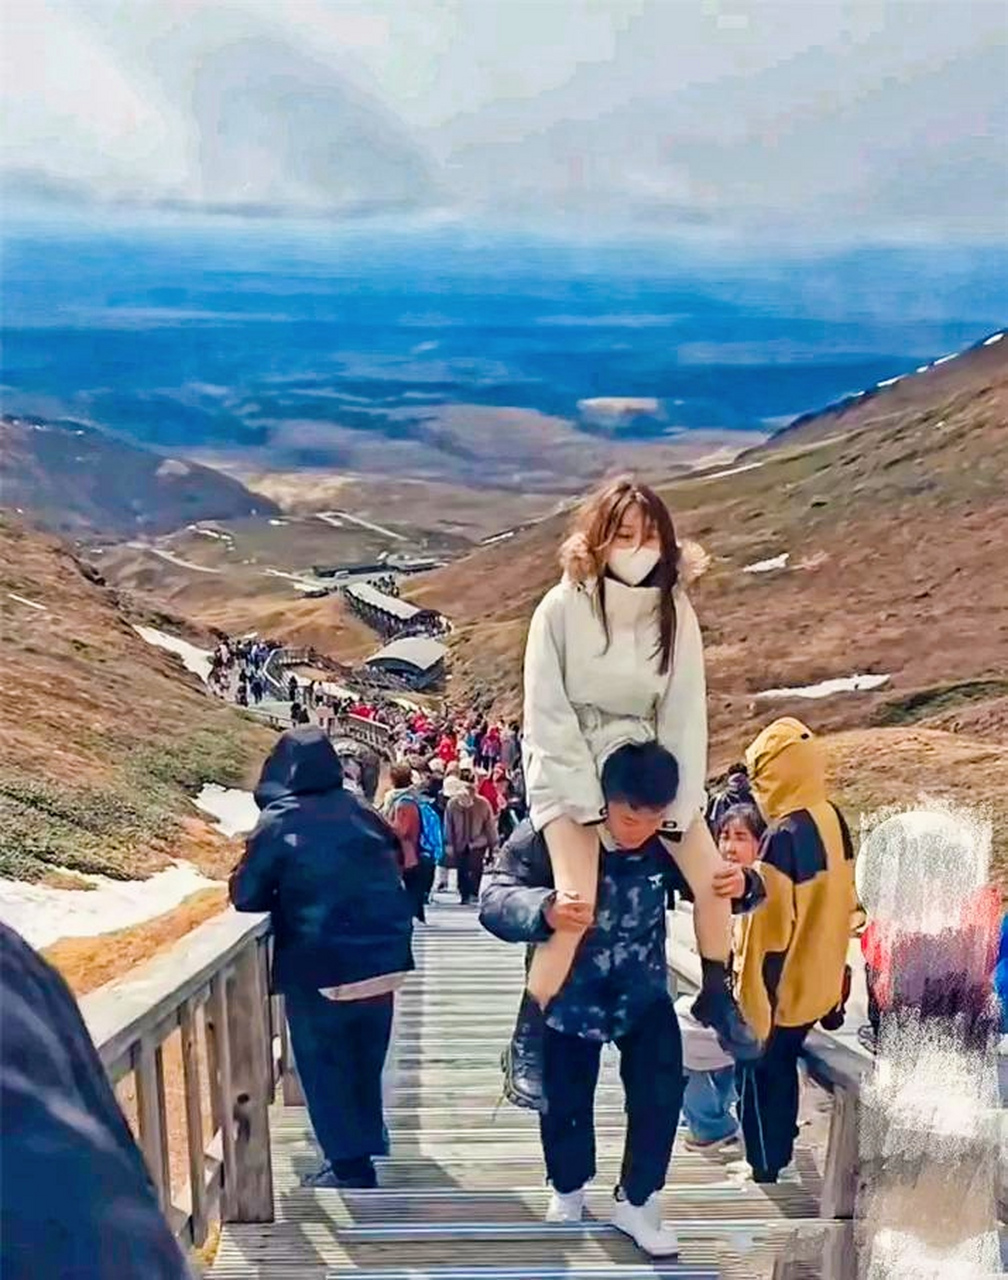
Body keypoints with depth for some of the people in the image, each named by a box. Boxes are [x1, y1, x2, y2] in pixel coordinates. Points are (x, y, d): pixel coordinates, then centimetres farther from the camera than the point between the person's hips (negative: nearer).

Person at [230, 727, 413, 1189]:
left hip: (320, 970, -5)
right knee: (365, 1060, 23)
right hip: (382, 960, 5)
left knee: (324, 1066, 11)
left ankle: (350, 1165, 15)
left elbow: (246, 896, -6)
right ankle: (366, 1142, 38)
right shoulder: (361, 813, 1)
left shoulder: (278, 824, -12)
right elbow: (395, 866, 15)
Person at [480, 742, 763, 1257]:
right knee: (564, 1103, 12)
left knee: (661, 1095, 0)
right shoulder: (548, 835, -29)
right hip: (568, 995, -2)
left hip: (642, 992, 2)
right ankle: (568, 1186, 43)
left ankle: (635, 1201, 26)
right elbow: (493, 900, -35)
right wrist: (545, 909, -58)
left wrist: (742, 884, -30)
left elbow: (711, 887, -4)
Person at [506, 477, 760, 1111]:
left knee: (714, 879, 0)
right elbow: (548, 714, -16)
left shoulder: (676, 609, -5)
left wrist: (681, 802, -10)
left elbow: (685, 710, -5)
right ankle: (527, 1043, -1)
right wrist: (589, 802, -20)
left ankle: (717, 998, 28)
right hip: (569, 767, -4)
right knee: (577, 904, -20)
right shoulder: (563, 606, -16)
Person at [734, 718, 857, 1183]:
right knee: (782, 1070, 24)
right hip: (814, 980, 8)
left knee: (759, 1077, 10)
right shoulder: (833, 820, -1)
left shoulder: (784, 836, -27)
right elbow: (839, 902, 10)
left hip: (777, 987, -8)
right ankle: (779, 1156, 39)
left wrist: (751, 986, -16)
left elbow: (773, 924, -25)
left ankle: (764, 1171, 21)